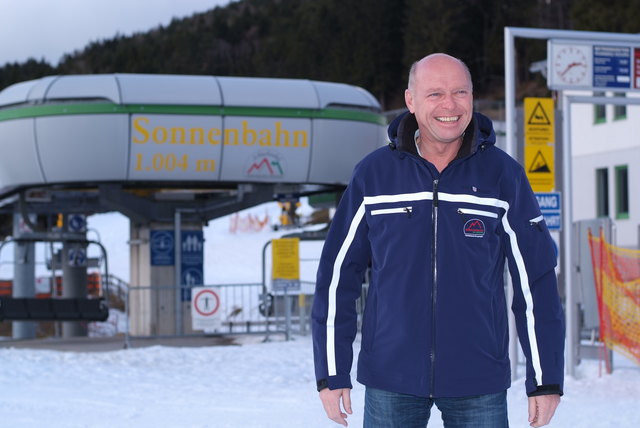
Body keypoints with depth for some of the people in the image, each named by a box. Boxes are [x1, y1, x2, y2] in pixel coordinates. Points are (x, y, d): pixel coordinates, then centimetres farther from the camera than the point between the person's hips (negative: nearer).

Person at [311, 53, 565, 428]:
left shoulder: (503, 175, -1)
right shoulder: (373, 174, 0)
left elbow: (536, 280, 1)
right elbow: (338, 275, 3)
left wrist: (547, 379, -1)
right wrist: (331, 373, 1)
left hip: (479, 383, 0)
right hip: (391, 380, 1)